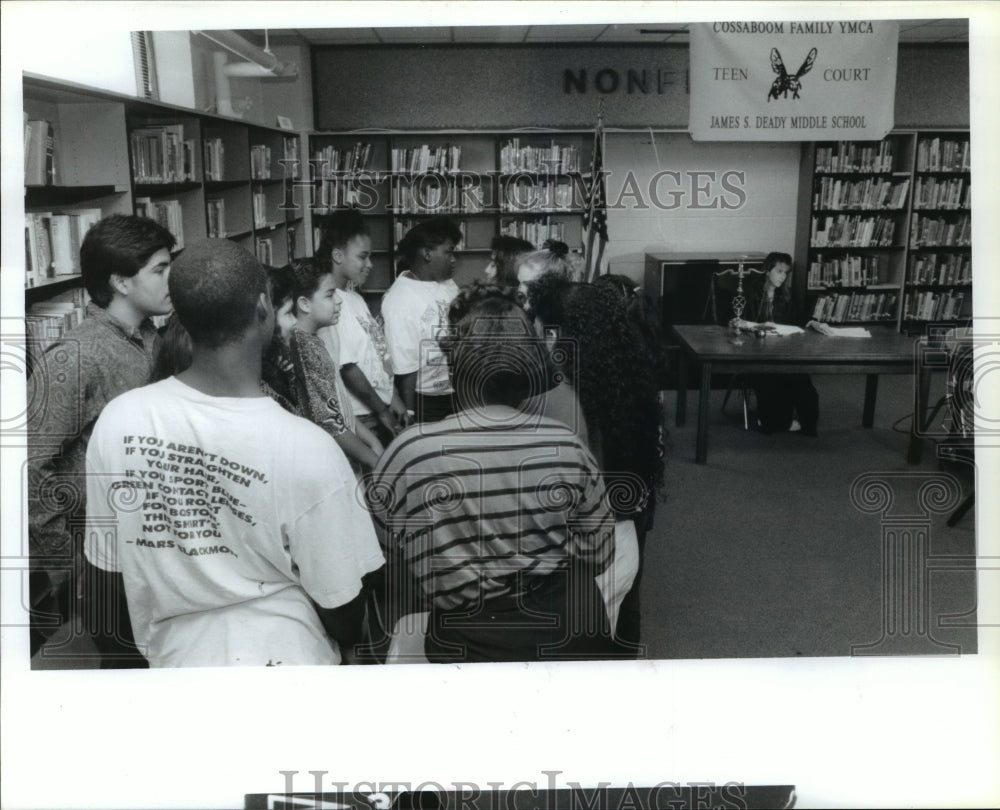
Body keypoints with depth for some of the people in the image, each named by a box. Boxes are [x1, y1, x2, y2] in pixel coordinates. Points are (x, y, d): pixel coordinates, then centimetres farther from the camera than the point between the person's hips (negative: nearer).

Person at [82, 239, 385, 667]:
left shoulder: (117, 421, -15)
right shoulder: (308, 449, -27)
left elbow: (109, 562, -3)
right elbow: (340, 602, -16)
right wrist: (347, 647, 6)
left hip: (170, 655, 4)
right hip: (280, 660, -3)